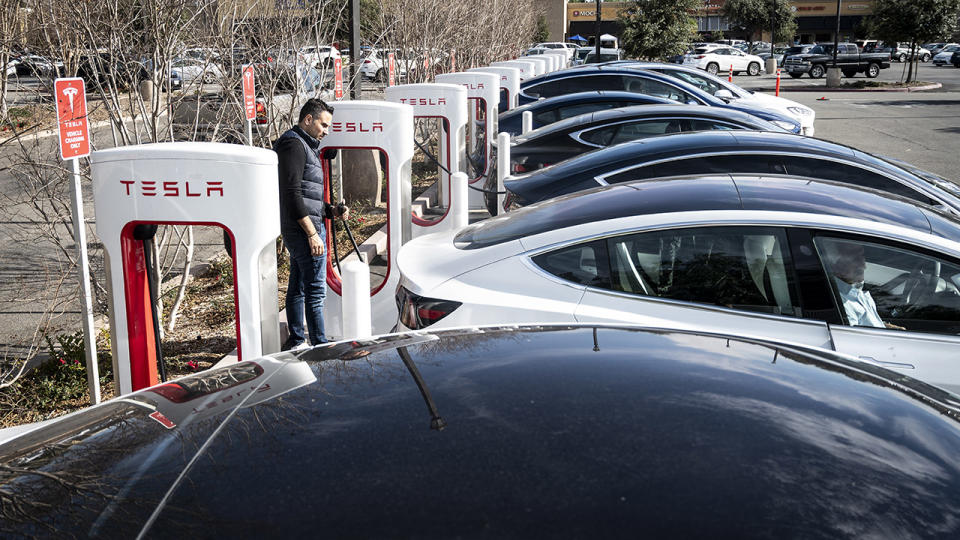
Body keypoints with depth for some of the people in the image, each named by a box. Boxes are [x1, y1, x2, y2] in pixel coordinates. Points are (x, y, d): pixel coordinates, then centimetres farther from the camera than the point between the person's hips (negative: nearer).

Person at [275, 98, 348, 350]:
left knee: (297, 287, 15)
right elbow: (292, 193, -20)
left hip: (300, 230, 11)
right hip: (303, 228, -11)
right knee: (315, 289, -9)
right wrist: (312, 233, -22)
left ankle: (296, 341, 24)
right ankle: (320, 345, -6)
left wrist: (331, 210, 10)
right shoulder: (294, 144, -12)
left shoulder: (304, 145, 21)